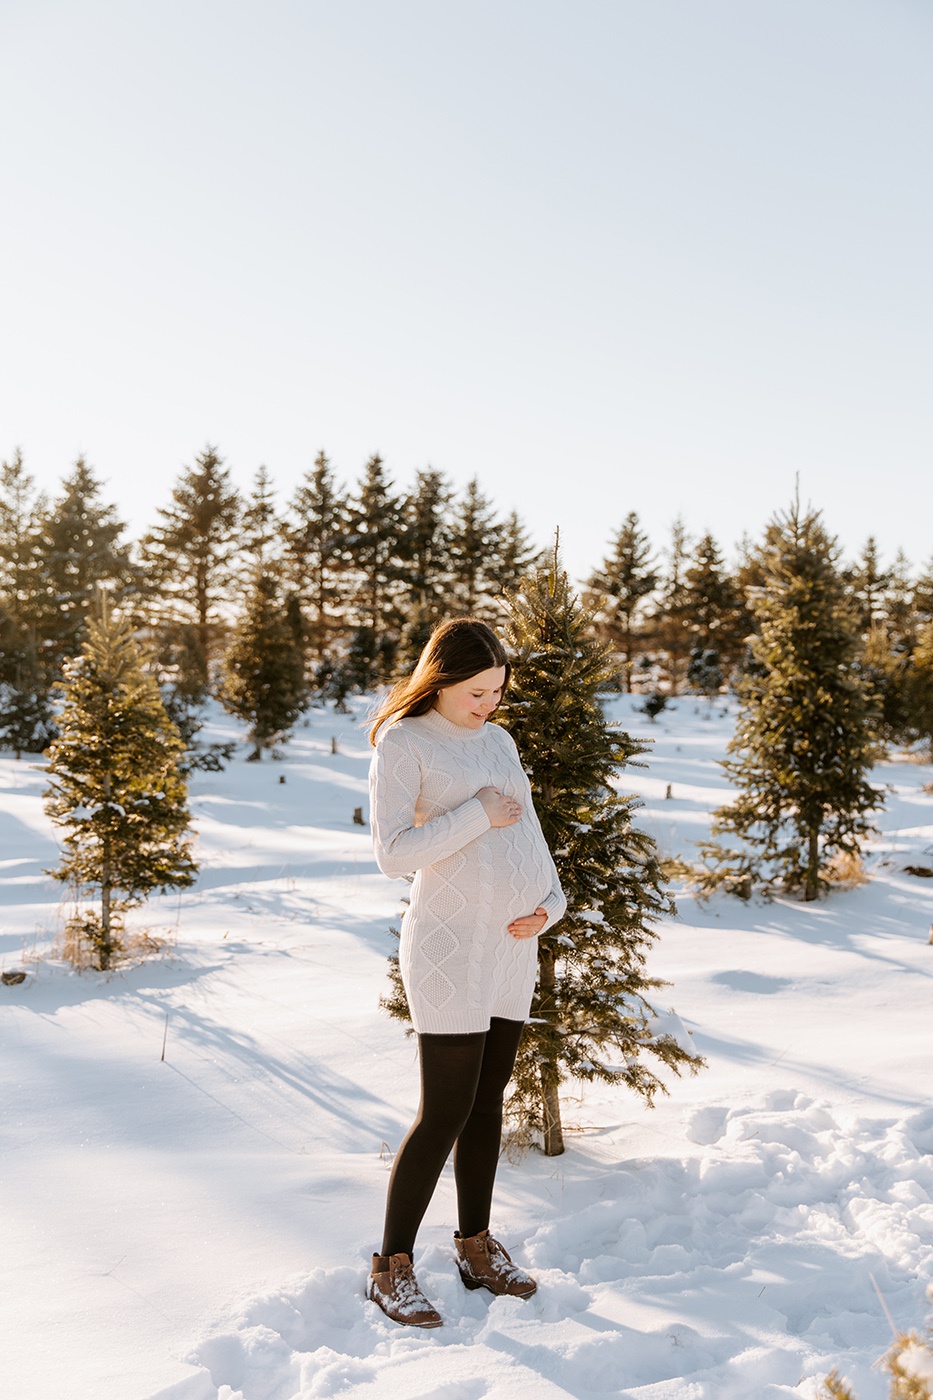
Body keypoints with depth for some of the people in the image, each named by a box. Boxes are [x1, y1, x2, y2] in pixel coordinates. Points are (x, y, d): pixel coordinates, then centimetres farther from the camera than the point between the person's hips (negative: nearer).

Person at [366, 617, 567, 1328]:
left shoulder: (499, 741, 14)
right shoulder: (403, 743, -7)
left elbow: (529, 834, 17)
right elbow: (393, 853, -15)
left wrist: (551, 904, 1)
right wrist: (478, 815, -17)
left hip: (514, 945, 7)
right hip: (449, 946, -7)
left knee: (488, 1102, 14)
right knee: (445, 1111, -5)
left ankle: (477, 1247, 29)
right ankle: (392, 1266, 11)